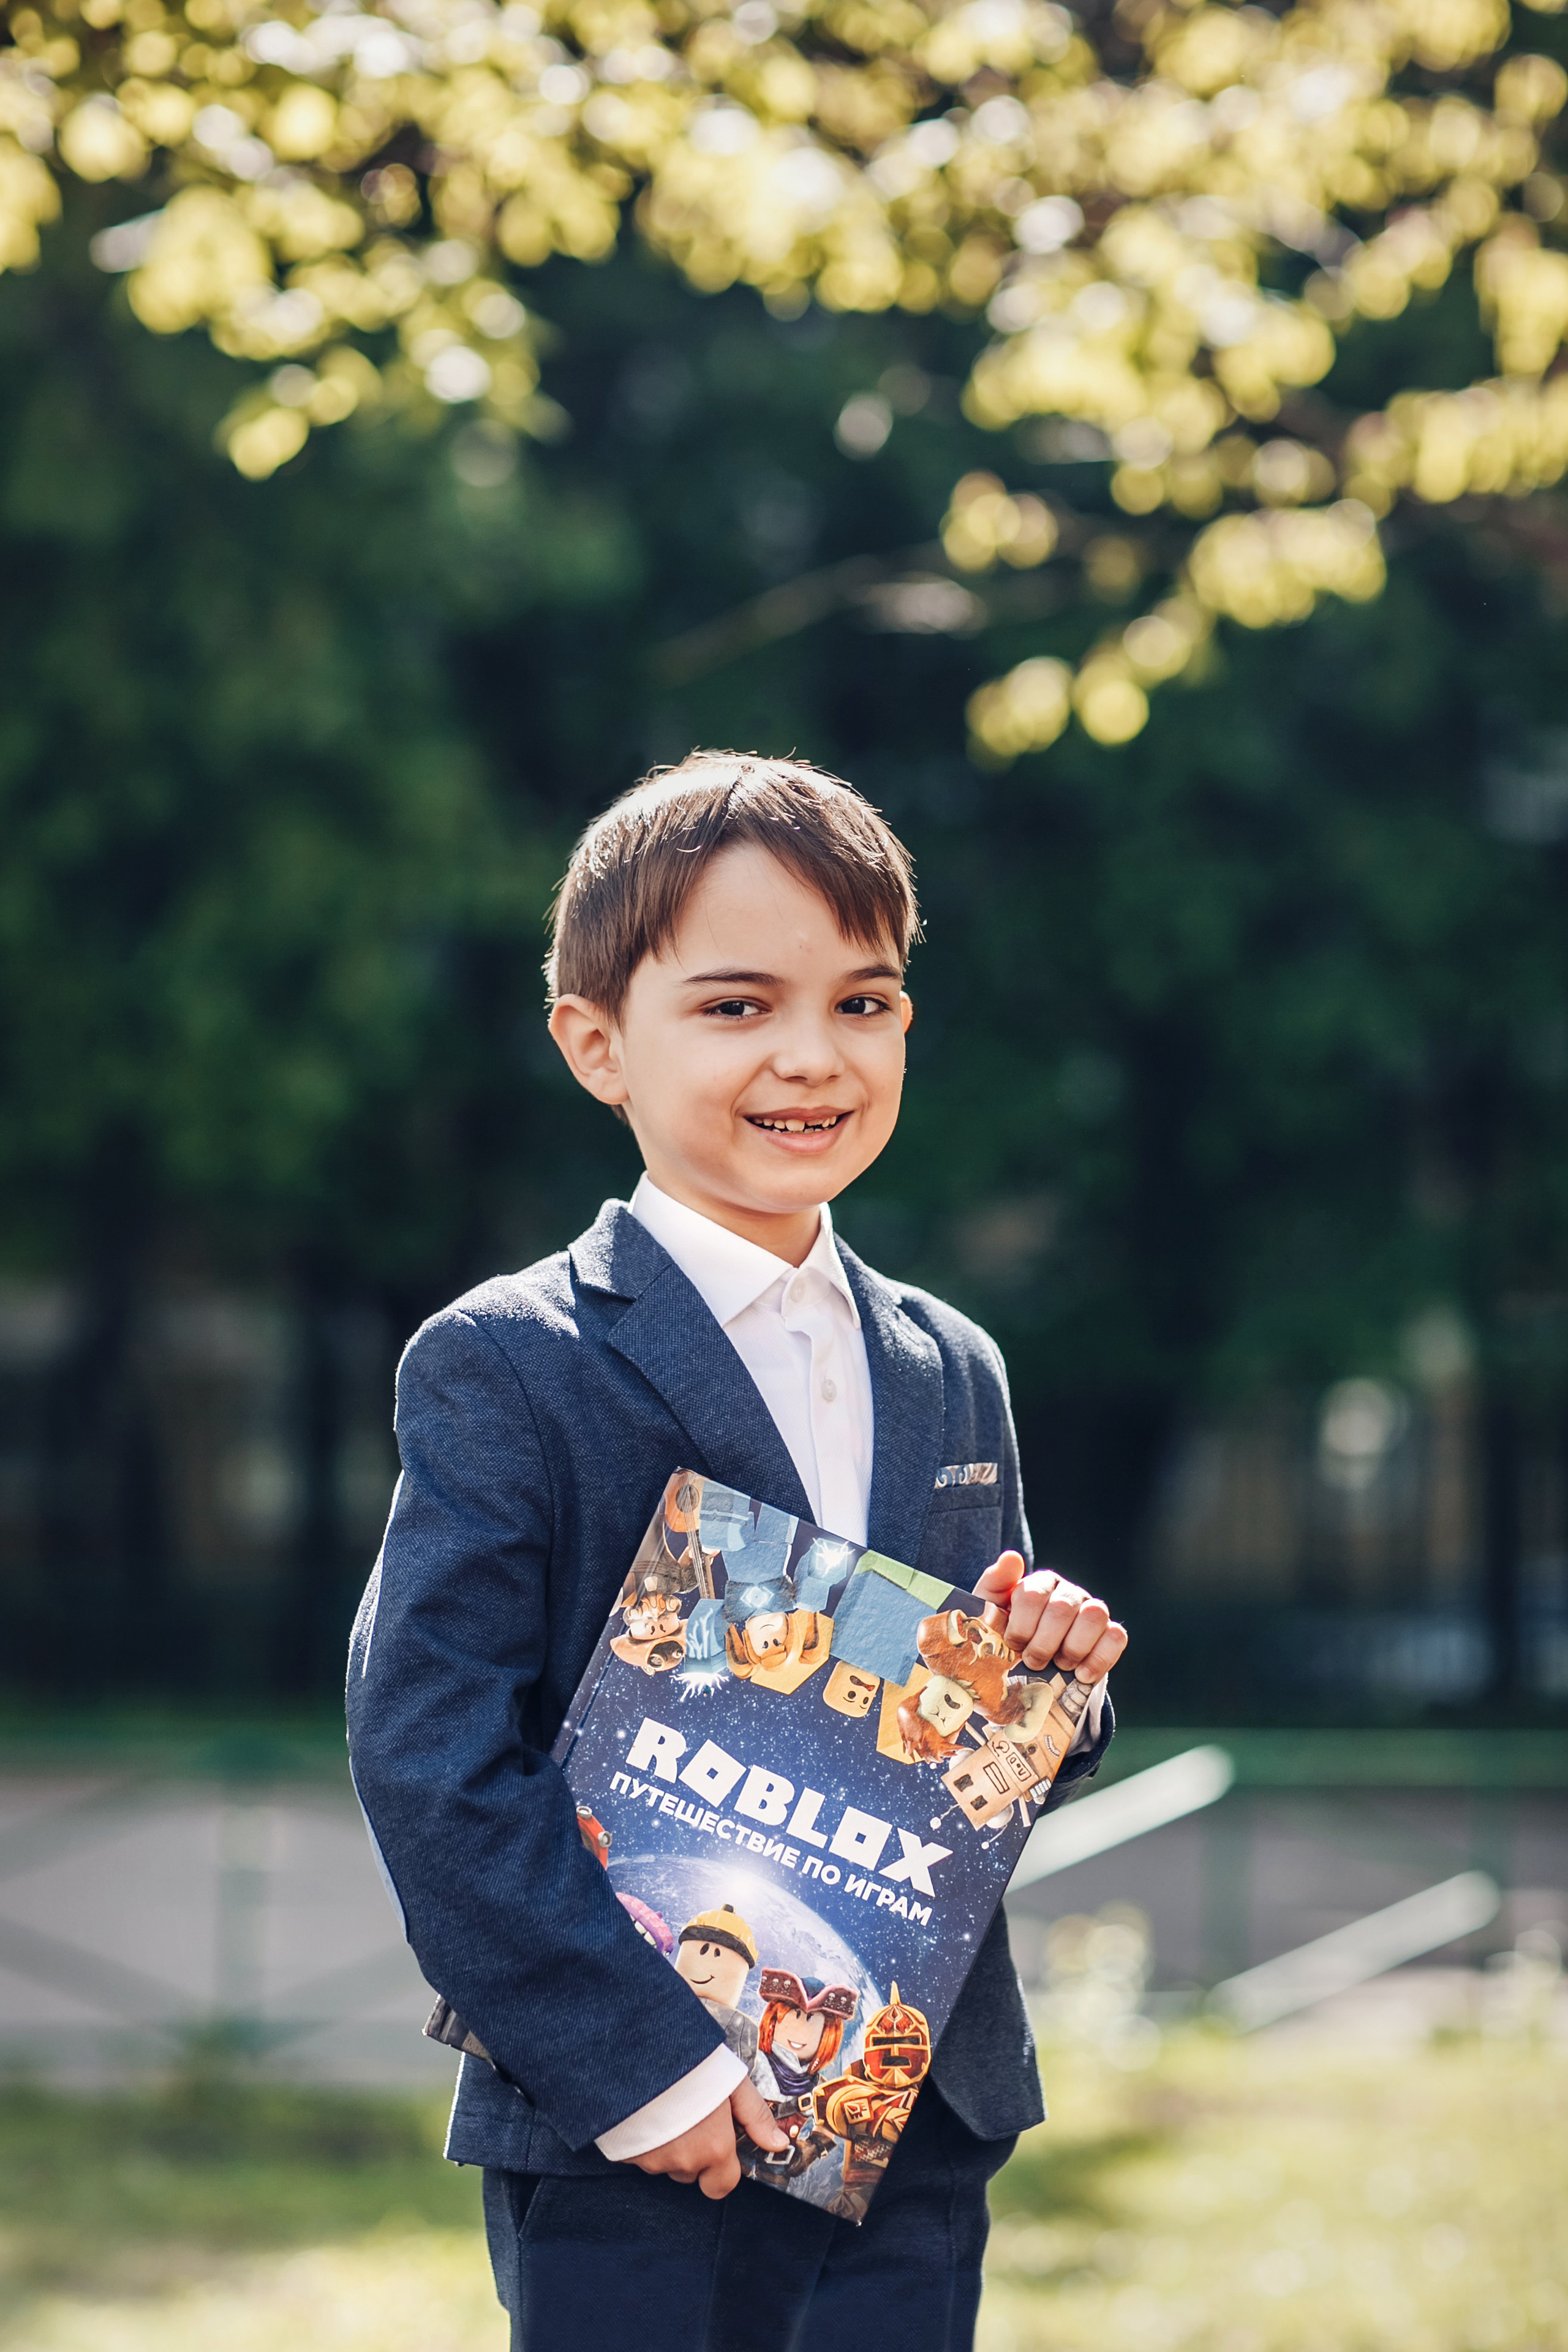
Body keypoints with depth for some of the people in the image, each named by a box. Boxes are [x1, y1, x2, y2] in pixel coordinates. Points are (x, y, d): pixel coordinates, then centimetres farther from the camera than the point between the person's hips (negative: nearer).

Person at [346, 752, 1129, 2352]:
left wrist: (1053, 1679, -3)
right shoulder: (503, 1372, -8)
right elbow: (428, 1754, -14)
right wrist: (638, 2061, -19)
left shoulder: (953, 1375, 12)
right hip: (626, 2157, -5)